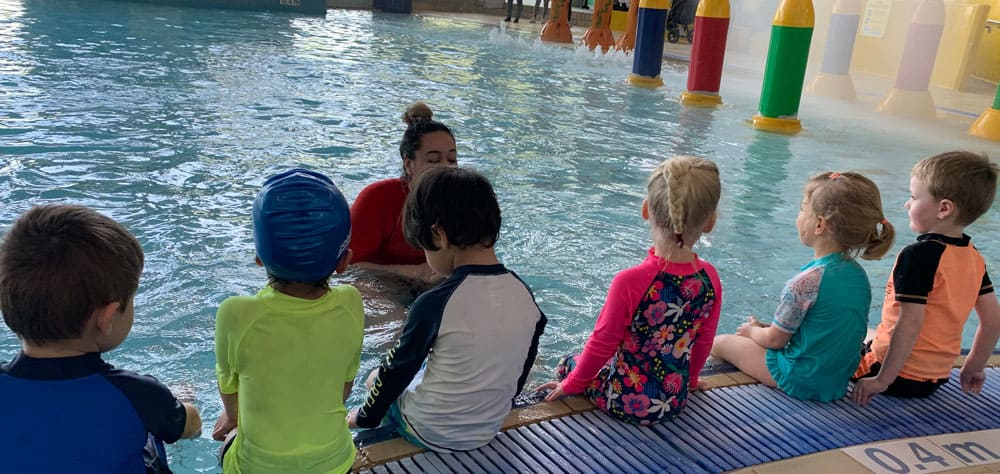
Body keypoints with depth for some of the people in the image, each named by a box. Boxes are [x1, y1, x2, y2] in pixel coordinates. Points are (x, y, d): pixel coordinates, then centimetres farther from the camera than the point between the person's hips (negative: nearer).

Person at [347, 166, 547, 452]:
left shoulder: (435, 303, -26)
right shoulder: (525, 296, -10)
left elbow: (398, 370, -12)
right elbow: (522, 370, 5)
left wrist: (366, 417, 6)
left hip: (430, 435, -5)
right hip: (488, 432, 5)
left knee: (377, 378, 22)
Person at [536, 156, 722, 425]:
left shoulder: (631, 281, -27)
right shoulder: (710, 278, -13)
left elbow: (602, 345, -15)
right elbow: (704, 342, 3)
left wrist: (571, 384, 3)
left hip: (627, 403, -4)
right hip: (675, 402, 5)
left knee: (568, 364, 22)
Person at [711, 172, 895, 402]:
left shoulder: (807, 280, -27)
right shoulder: (859, 275, -3)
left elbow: (775, 339, -16)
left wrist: (752, 330, 7)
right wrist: (764, 328, 12)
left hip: (802, 381, -8)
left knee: (720, 343, 9)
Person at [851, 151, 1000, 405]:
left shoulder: (919, 255, -21)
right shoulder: (974, 258, 3)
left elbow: (910, 324, -25)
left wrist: (882, 381, -20)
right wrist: (973, 367, 21)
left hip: (900, 378, -8)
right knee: (867, 336, 28)